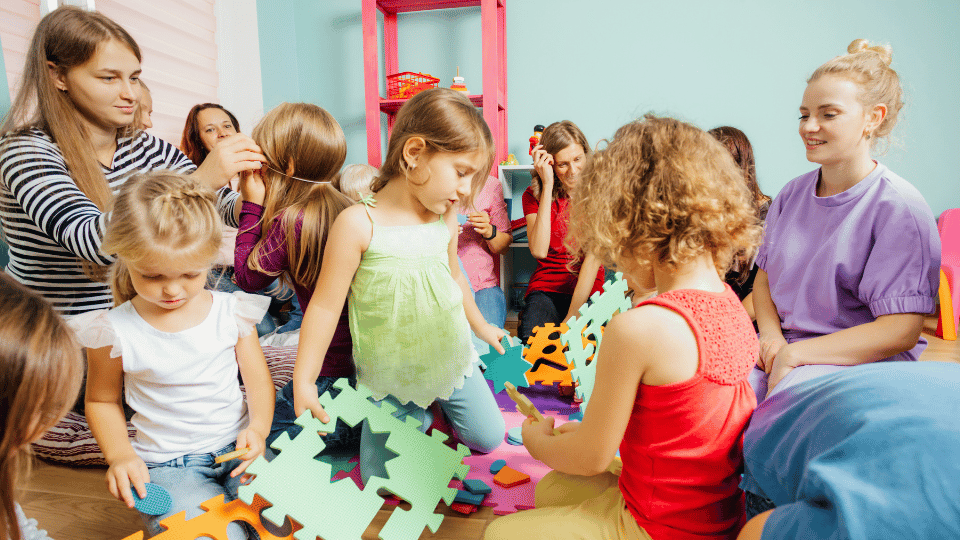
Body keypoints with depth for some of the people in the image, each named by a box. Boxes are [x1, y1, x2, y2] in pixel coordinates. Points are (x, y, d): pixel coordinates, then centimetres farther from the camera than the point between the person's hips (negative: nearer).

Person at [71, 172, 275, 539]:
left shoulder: (232, 312, -4)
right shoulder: (114, 332, -9)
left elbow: (257, 379, 3)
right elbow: (102, 400, 7)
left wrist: (258, 428, -15)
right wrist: (120, 455, -8)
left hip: (237, 449, 2)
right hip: (167, 465, -1)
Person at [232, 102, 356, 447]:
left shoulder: (292, 220, -20)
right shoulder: (343, 207, 4)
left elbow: (247, 276, -5)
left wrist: (252, 206, -5)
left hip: (334, 363, -8)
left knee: (268, 431, 9)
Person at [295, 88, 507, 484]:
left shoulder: (446, 218, -6)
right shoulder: (358, 223, -23)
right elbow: (325, 305, -18)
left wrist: (480, 326, 25)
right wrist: (303, 382, -16)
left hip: (452, 359, 4)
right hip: (390, 376, -4)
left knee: (490, 439, 16)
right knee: (381, 480, 7)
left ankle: (437, 401, 38)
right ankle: (411, 413, 31)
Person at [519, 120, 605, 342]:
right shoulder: (534, 195, 4)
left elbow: (594, 257, -11)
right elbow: (539, 251, -14)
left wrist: (572, 316, -21)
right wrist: (547, 187, -14)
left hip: (589, 291, 0)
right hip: (546, 289, 0)